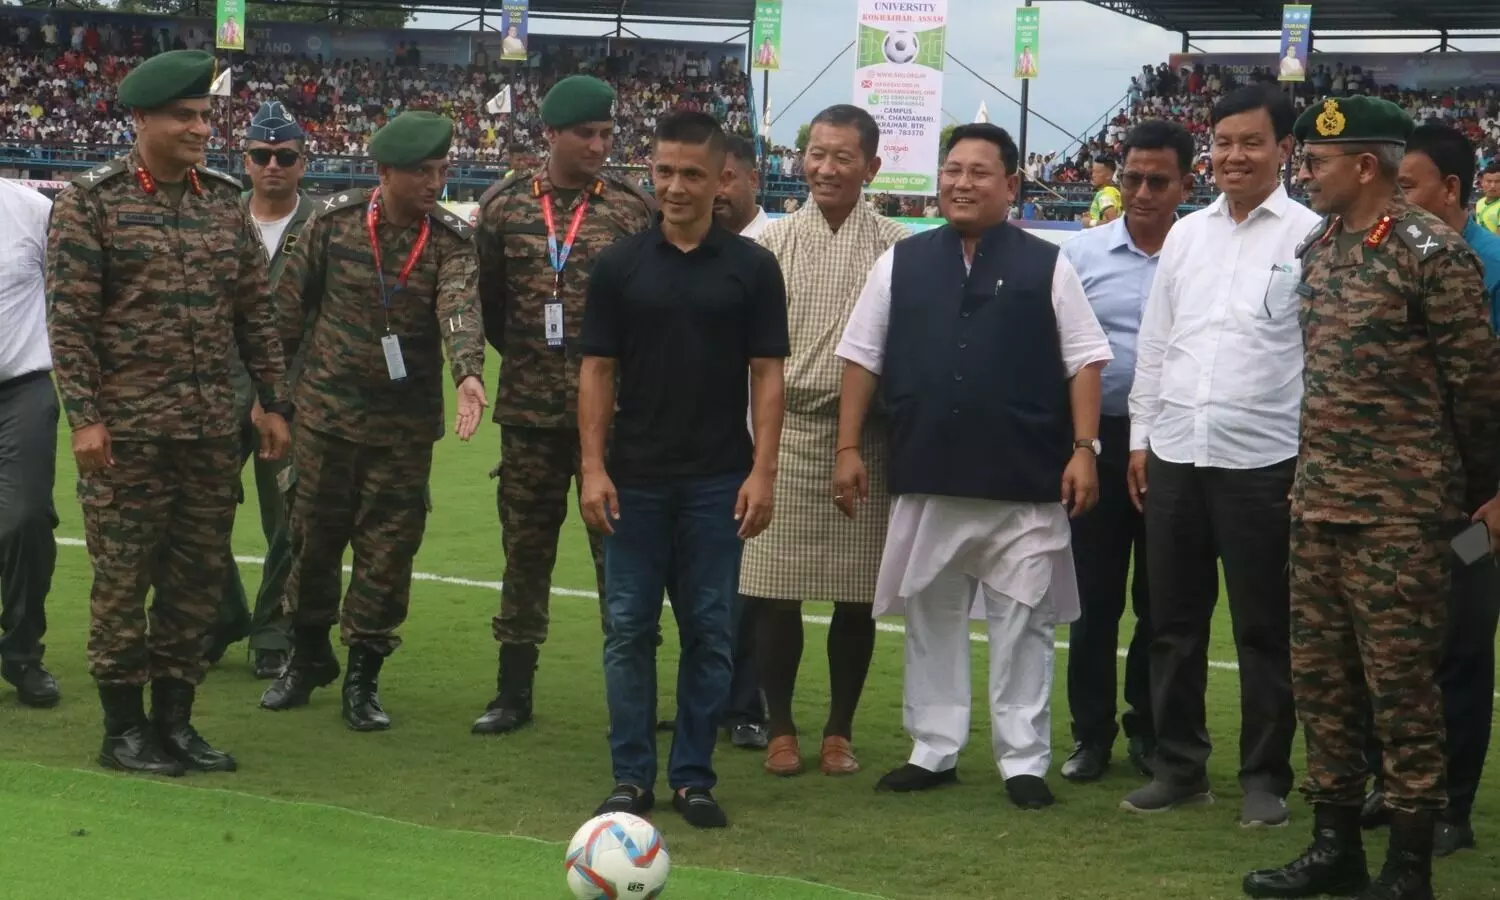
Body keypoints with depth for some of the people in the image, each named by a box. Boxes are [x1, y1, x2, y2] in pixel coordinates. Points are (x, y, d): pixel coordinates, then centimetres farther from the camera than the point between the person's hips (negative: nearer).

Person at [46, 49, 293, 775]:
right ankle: (123, 729, 12)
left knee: (198, 576, 8)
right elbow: (69, 318, -9)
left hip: (212, 428, 5)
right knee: (124, 577, 1)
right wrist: (83, 415, -15)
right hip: (126, 428, -5)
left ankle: (174, 719, 20)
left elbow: (255, 312, 13)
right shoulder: (90, 201, -5)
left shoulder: (225, 201, 10)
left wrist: (274, 403, 10)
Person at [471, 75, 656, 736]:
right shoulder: (505, 205, 2)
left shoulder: (634, 209, -1)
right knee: (525, 548, 9)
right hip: (529, 409, 2)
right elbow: (488, 298, 10)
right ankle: (513, 690, 19)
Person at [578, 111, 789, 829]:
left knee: (709, 632, 4)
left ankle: (693, 777, 13)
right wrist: (593, 467, -5)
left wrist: (762, 471, -8)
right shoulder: (619, 265, 3)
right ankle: (631, 777, 12)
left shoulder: (751, 267, 1)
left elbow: (766, 373, 0)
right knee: (628, 628, 3)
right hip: (635, 480, 1)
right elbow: (597, 370, 3)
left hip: (718, 481, -1)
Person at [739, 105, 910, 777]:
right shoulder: (772, 244, 5)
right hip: (783, 431, 1)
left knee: (857, 594, 5)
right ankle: (780, 727, 15)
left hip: (865, 437, 0)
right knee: (773, 590, 1)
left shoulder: (897, 249, 2)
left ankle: (840, 730, 19)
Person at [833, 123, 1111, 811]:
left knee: (1022, 623, 3)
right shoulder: (901, 263, 8)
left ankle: (1024, 760, 11)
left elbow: (1084, 362, 2)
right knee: (930, 618, 11)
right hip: (924, 480, 3)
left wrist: (1083, 450, -7)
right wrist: (849, 449, 4)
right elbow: (861, 359, 10)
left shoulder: (1046, 267, 3)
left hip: (1025, 485, -2)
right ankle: (933, 751, 22)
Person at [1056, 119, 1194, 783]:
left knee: (1161, 598, 9)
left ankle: (1149, 729, 23)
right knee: (1096, 593, 7)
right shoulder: (1083, 253, 3)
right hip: (1099, 436, 1)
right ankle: (1091, 732, 18)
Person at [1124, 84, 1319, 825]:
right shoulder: (1185, 234, 10)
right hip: (1175, 454, 5)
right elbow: (1155, 342, 13)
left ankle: (1265, 778, 15)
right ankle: (1178, 766, 23)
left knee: (1263, 629, 5)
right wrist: (1141, 436, 10)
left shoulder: (1309, 236, -5)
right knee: (1174, 622, 11)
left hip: (1261, 460, -5)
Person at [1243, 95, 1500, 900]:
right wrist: (1310, 473, 17)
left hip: (1400, 509, -8)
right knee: (1320, 674, 11)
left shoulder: (1431, 251, -13)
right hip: (1318, 500, 8)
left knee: (1400, 681, -2)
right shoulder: (1316, 248, 10)